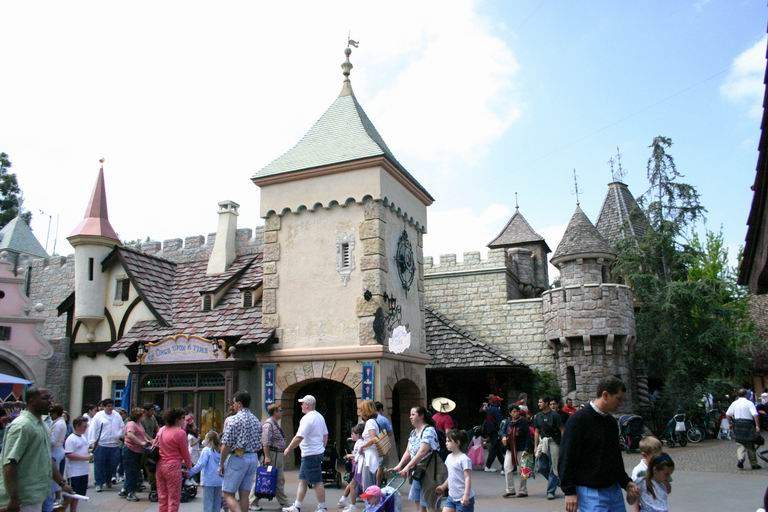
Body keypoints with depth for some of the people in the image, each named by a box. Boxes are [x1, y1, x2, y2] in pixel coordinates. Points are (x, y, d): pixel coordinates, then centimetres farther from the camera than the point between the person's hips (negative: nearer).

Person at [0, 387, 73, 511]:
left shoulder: (41, 424, 13)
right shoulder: (22, 425, -16)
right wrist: (14, 499, -24)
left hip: (37, 495, 9)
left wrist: (62, 483, 17)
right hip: (24, 500, -9)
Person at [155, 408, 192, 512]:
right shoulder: (180, 433, -13)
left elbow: (155, 444, 18)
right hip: (173, 467, -7)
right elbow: (185, 453, -6)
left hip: (160, 465, 7)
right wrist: (189, 466, 9)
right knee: (174, 498, 2)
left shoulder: (161, 430, 6)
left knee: (162, 496, 15)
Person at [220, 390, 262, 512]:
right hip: (254, 458, 7)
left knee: (228, 494, 1)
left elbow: (226, 445, -14)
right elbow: (259, 444, 12)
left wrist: (221, 464, -5)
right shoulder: (257, 421, 10)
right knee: (244, 494, 12)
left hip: (237, 458, -7)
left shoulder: (232, 420, -11)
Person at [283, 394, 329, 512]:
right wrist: (322, 447, 27)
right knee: (302, 480, 14)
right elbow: (325, 435, 20)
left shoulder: (307, 418, -18)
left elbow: (299, 437, -23)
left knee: (317, 482, -3)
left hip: (310, 455, -10)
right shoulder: (319, 416, 13)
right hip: (318, 452, 10)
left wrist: (288, 449, -12)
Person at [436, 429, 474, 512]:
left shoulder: (464, 459, -17)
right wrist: (443, 487, 22)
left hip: (463, 499, -8)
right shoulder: (449, 457, 8)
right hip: (451, 496, 8)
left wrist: (466, 495, -29)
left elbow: (468, 478, -21)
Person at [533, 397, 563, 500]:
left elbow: (562, 430, -6)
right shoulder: (537, 416, 8)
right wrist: (535, 446, 9)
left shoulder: (554, 415, -8)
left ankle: (550, 491, 7)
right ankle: (556, 480, 23)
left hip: (554, 442, -5)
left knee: (554, 467, -1)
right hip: (543, 441, 5)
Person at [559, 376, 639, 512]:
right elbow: (566, 458, -14)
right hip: (590, 492, -7)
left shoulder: (612, 421, 11)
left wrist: (625, 482, 15)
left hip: (614, 490, 7)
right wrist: (569, 491, -16)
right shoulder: (579, 419, -13)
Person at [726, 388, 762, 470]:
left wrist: (732, 422, 15)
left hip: (737, 424, 3)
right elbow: (755, 415, -18)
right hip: (748, 424, -3)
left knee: (741, 443, 12)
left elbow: (727, 414, 3)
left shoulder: (734, 403, 6)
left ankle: (740, 459, -10)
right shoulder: (749, 403, -6)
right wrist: (757, 425, -15)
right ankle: (754, 464, 17)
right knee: (750, 445, 8)